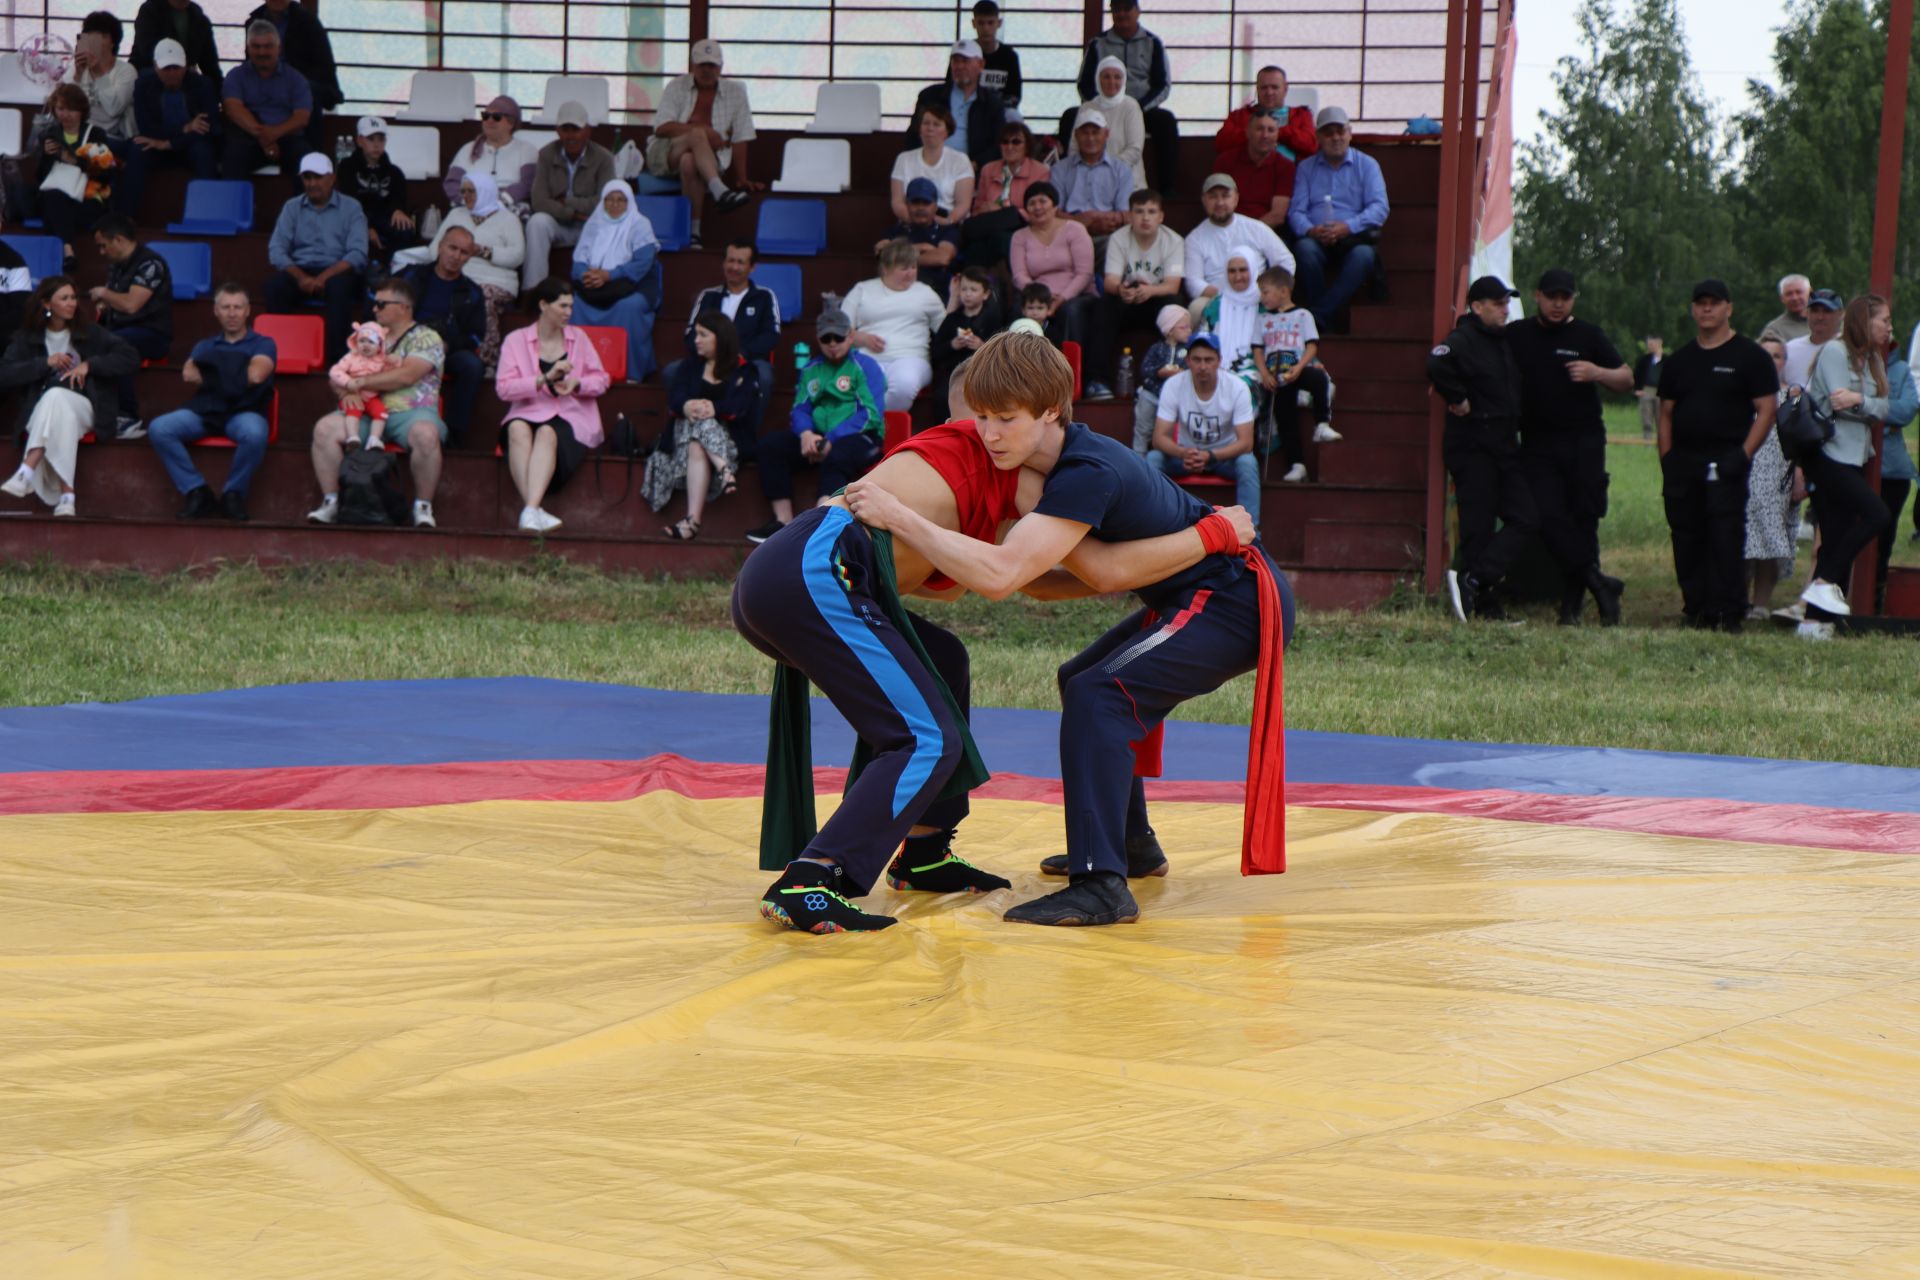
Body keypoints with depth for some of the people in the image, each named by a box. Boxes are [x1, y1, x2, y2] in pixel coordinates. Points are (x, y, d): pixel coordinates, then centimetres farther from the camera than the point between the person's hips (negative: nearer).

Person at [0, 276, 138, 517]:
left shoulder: (89, 333, 13)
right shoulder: (27, 337, 13)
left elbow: (131, 359, 3)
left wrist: (89, 365, -8)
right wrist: (45, 363, -8)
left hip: (83, 408, 0)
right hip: (40, 412, 0)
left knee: (56, 397, -35)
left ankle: (27, 472, -52)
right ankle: (66, 495, -50)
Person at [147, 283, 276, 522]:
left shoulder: (262, 344, 15)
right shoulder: (205, 347, 25)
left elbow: (256, 375, -7)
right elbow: (188, 375, 4)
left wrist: (211, 376, 4)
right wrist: (235, 375, -2)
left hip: (243, 411, -3)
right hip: (204, 410, 3)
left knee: (254, 434, -40)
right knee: (159, 429, -24)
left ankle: (233, 493, -16)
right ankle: (197, 492, -18)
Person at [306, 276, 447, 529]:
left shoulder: (426, 338, 2)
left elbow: (405, 376, -13)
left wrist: (361, 382, -8)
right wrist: (348, 390, -4)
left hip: (410, 412, -5)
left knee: (425, 434, -38)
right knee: (324, 428, -18)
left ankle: (423, 507, -24)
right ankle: (330, 502, -13)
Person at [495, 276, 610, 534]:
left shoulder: (578, 337, 17)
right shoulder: (515, 340, 8)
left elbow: (601, 380, 13)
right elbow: (503, 389, -4)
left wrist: (577, 383, -9)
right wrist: (545, 379, -14)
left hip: (571, 417, 0)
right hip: (529, 413, 0)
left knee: (547, 433, -35)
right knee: (518, 429, -36)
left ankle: (531, 510, -52)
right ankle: (535, 511, -47)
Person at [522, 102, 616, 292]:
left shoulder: (602, 158, -4)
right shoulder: (547, 155, 0)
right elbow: (539, 202, -10)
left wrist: (566, 202, -10)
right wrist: (572, 213, -20)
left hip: (590, 226, -1)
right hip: (557, 225, 1)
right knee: (537, 222, -31)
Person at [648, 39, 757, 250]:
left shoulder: (735, 91, 9)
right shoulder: (677, 87, 8)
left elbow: (740, 138, 6)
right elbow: (661, 128, -6)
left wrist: (742, 179, 0)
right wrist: (699, 130, -19)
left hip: (709, 158, 0)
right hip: (664, 155, 0)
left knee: (689, 163, -39)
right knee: (698, 135, -34)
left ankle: (694, 231, -38)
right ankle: (720, 193, -52)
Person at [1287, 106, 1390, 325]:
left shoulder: (1367, 165, 14)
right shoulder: (1306, 167, 18)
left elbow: (1379, 208, -1)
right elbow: (1296, 210, 6)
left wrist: (1348, 227, -18)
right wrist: (1310, 230, -18)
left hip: (1354, 239, -1)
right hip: (1316, 240, 1)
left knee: (1363, 255, -35)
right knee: (1305, 248, -35)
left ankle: (1319, 315, -33)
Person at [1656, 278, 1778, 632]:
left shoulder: (1749, 356, 1)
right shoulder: (1679, 360, 16)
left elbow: (1766, 410, -3)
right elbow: (1666, 413, 18)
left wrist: (1743, 456, -13)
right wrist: (1666, 460, 6)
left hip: (1725, 462, -5)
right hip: (1683, 463, 5)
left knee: (1726, 540, -11)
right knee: (1686, 542, 5)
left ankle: (1729, 613, -10)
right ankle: (1696, 612, 12)